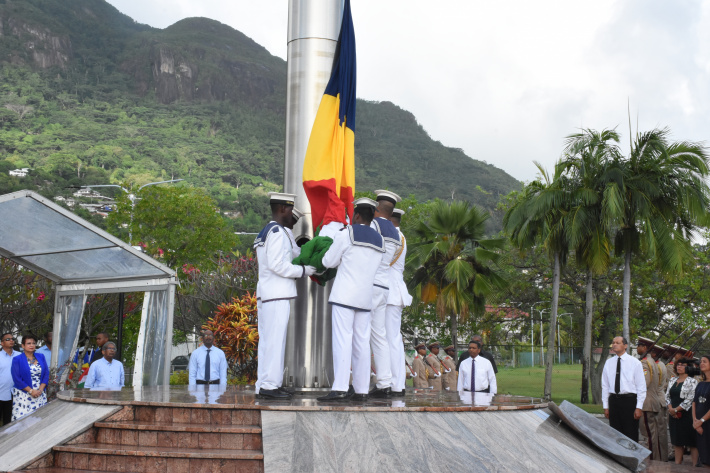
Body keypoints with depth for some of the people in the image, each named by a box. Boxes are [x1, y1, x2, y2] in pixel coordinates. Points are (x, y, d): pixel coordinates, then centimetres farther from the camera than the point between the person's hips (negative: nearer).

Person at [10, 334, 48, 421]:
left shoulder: (41, 357, 11)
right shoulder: (17, 359, -1)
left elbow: (46, 374, 7)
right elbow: (17, 379, -8)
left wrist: (40, 389, -7)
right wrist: (31, 391, -13)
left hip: (40, 394, 3)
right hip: (23, 396, -3)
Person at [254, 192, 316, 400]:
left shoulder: (264, 233, 20)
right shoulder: (277, 232, -11)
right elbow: (277, 265, -18)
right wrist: (303, 270, -10)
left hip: (266, 294, 10)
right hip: (277, 296, -10)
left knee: (266, 340, 9)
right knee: (275, 340, -9)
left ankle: (263, 386, 11)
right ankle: (270, 385, -10)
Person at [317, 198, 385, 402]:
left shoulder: (346, 234, -4)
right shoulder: (380, 241, 13)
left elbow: (329, 261, 1)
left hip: (344, 295, -6)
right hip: (365, 296, 6)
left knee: (342, 340, -10)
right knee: (361, 342, 6)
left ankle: (340, 389, -16)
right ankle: (361, 390, 6)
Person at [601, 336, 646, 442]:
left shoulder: (635, 362, -1)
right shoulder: (608, 363, 9)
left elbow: (641, 387, -2)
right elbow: (605, 386, 11)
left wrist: (639, 407, -8)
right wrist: (605, 406, 7)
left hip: (629, 400, -4)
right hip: (613, 400, 4)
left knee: (631, 435, -2)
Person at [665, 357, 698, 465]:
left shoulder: (692, 381, -6)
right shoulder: (672, 380, 14)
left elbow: (690, 399, -13)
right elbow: (667, 396, 13)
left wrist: (676, 409, -11)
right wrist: (670, 408, -4)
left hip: (687, 415, -6)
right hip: (673, 415, 6)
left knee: (692, 443, -4)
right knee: (677, 442, 10)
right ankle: (677, 464, 16)